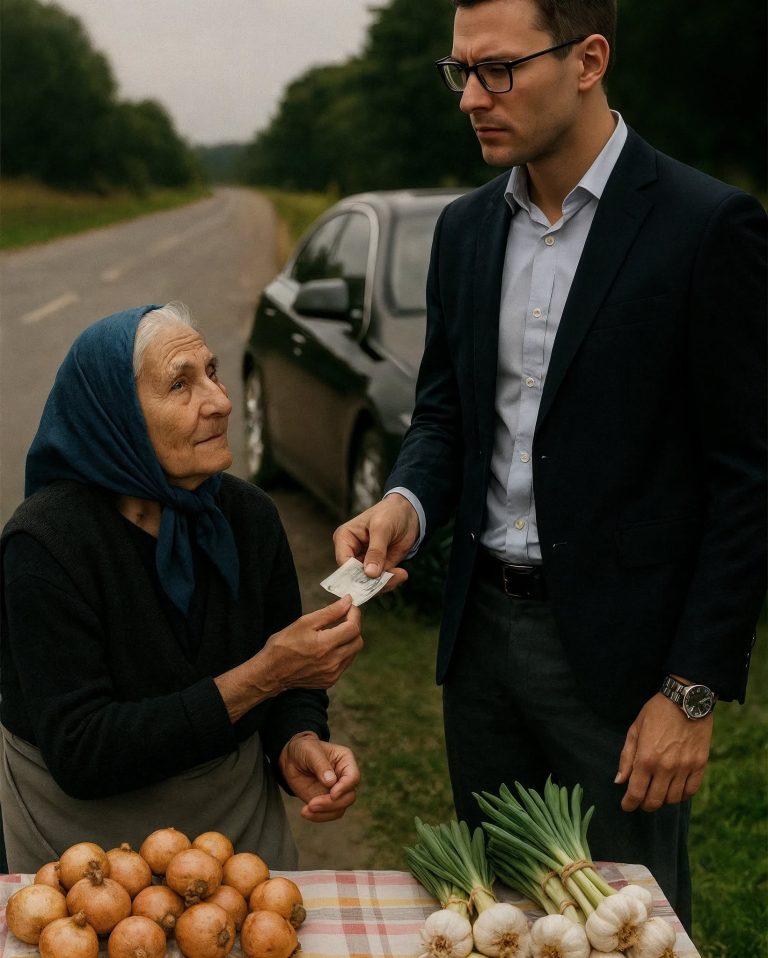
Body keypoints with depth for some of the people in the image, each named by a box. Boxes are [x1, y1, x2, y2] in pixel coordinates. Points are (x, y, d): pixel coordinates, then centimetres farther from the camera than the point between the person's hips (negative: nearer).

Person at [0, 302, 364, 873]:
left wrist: (299, 743, -17)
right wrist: (261, 676, -27)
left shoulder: (249, 515, -5)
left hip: (243, 821, 3)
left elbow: (290, 683, 6)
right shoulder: (46, 543, -20)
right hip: (91, 841, -3)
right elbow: (79, 755, -24)